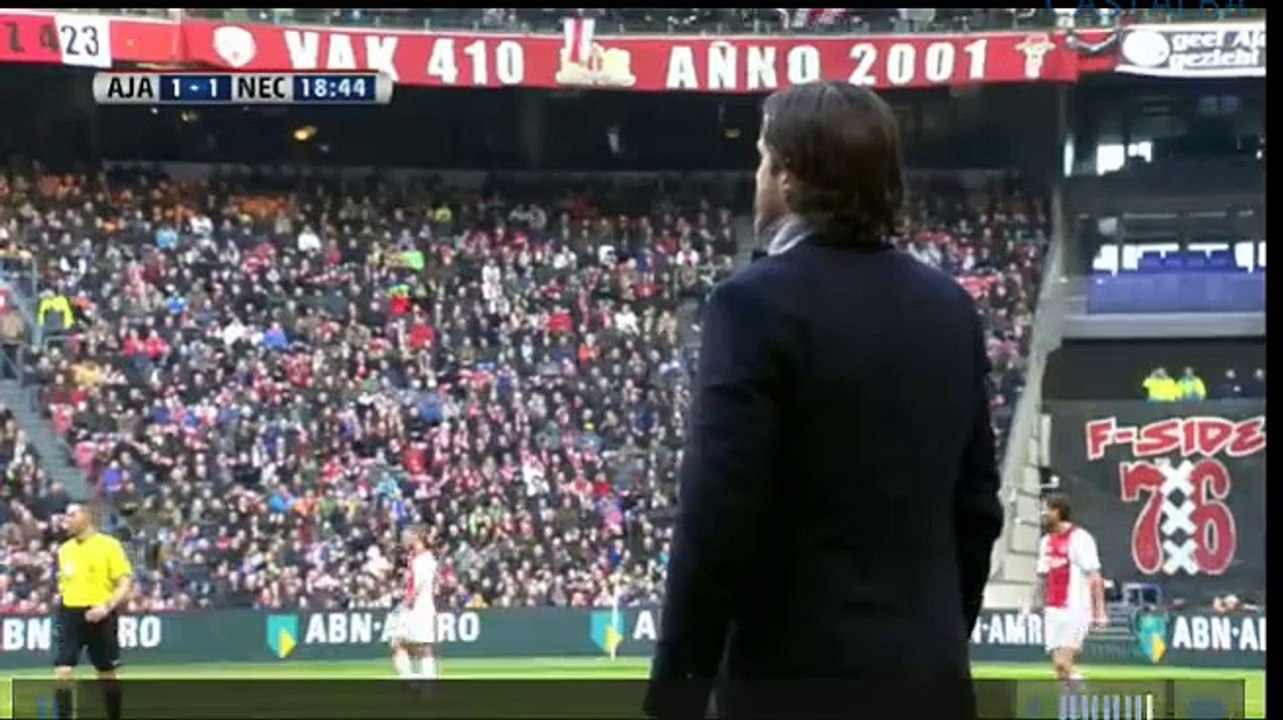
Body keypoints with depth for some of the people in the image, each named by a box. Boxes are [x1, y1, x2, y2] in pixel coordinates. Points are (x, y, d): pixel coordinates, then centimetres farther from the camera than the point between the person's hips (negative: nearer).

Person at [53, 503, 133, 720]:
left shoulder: (109, 545, -5)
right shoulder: (65, 549, 11)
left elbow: (125, 583, -8)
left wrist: (106, 607, -21)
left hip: (99, 617, -4)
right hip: (70, 614, 4)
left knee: (107, 675, 7)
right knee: (62, 672, -10)